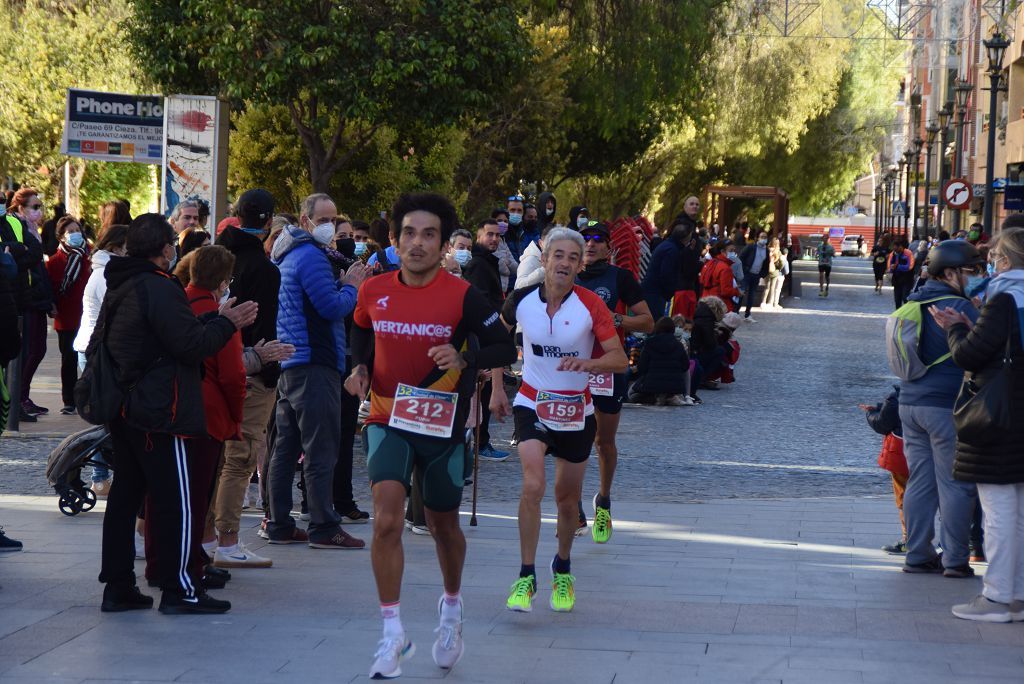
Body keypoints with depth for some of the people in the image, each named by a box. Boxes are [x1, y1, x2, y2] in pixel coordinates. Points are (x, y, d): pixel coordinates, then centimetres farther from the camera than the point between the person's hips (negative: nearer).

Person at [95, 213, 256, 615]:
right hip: (161, 413, -9)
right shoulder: (159, 288, -16)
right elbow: (191, 344, -19)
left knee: (125, 495, 11)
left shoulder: (119, 288, 13)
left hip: (124, 411, 9)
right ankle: (179, 589, 0)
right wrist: (226, 323, -5)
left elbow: (98, 347, 20)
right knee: (174, 502, -3)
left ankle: (117, 586, 13)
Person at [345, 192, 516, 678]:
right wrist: (360, 368, 0)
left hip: (443, 424, -1)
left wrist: (464, 359, -24)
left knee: (443, 524, 13)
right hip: (388, 420, 1)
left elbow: (504, 347, -6)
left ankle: (451, 606, 42)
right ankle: (393, 634, -10)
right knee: (386, 520, -16)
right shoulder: (373, 291, -2)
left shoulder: (463, 296, -11)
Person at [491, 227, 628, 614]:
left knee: (568, 498, 11)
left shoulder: (591, 306, -12)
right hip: (532, 405, 0)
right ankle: (526, 577, -11)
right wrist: (497, 389, 11)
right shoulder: (522, 300, -7)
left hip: (576, 411, 0)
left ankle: (563, 568, 38)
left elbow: (620, 360, -14)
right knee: (532, 487, -20)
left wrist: (586, 363, -33)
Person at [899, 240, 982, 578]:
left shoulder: (912, 305, 12)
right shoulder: (959, 307, -14)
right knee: (956, 484, -1)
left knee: (920, 482, 10)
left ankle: (918, 555, 13)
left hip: (910, 401, 8)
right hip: (948, 406, -7)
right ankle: (954, 559, 1)